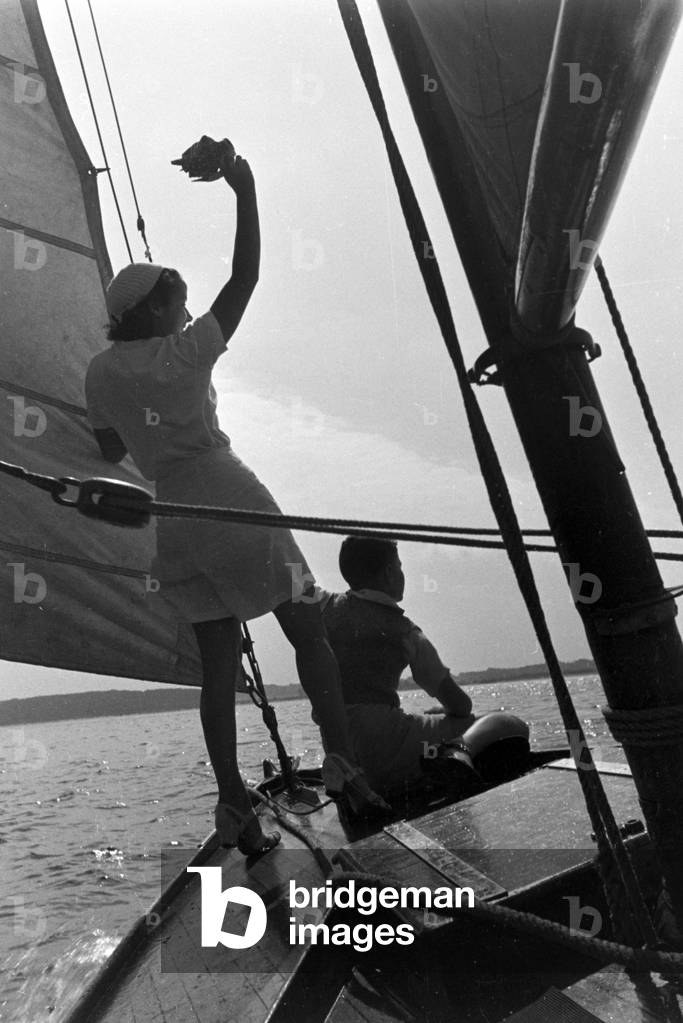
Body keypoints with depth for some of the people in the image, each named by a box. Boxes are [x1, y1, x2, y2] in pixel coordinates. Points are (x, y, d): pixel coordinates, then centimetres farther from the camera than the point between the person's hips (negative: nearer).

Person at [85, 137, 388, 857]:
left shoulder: (100, 373, 9)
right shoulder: (185, 353, -5)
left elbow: (110, 451, 20)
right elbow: (246, 275, -2)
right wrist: (243, 186, 4)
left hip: (176, 529, 5)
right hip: (235, 507, -5)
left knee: (219, 666, 9)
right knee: (309, 635, 6)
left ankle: (233, 808, 8)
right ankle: (341, 762, -5)